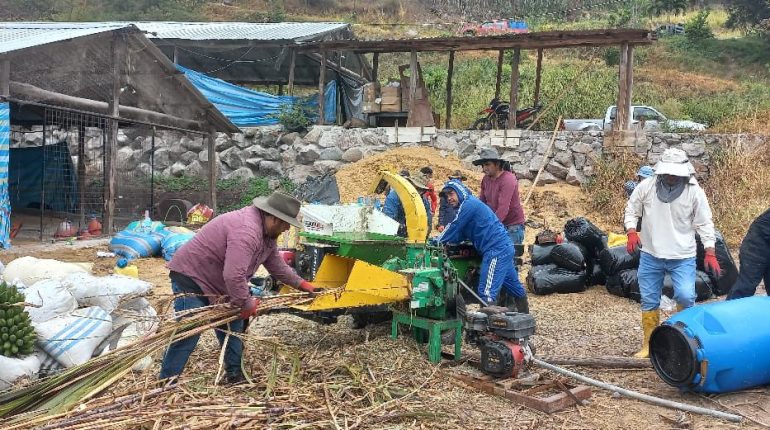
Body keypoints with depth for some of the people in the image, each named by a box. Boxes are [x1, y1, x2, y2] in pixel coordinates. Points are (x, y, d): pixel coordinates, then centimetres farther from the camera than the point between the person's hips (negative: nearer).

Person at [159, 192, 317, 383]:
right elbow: (233, 275, -39)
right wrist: (247, 303, -24)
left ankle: (234, 374, 23)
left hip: (216, 282, 10)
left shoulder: (266, 231, 3)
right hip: (191, 276, -10)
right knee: (188, 334, -11)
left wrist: (301, 284, 16)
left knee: (232, 327, 13)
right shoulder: (246, 231, -32)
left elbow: (276, 264, 17)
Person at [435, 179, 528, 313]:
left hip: (496, 250, -11)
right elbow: (461, 235, 22)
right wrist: (444, 238, 10)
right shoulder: (471, 204, 21)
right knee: (515, 288, 22)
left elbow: (454, 228, -9)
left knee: (486, 292, -13)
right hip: (504, 248, 11)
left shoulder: (469, 204, -10)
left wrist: (438, 240, 2)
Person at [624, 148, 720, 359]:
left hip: (683, 257, -1)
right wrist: (631, 232, -11)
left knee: (685, 296, -16)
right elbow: (631, 211, 5)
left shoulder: (694, 192, -7)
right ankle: (649, 344, 23)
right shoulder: (646, 187, -6)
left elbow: (704, 223, -1)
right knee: (649, 301, 8)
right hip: (650, 255, 2)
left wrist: (710, 253, -6)